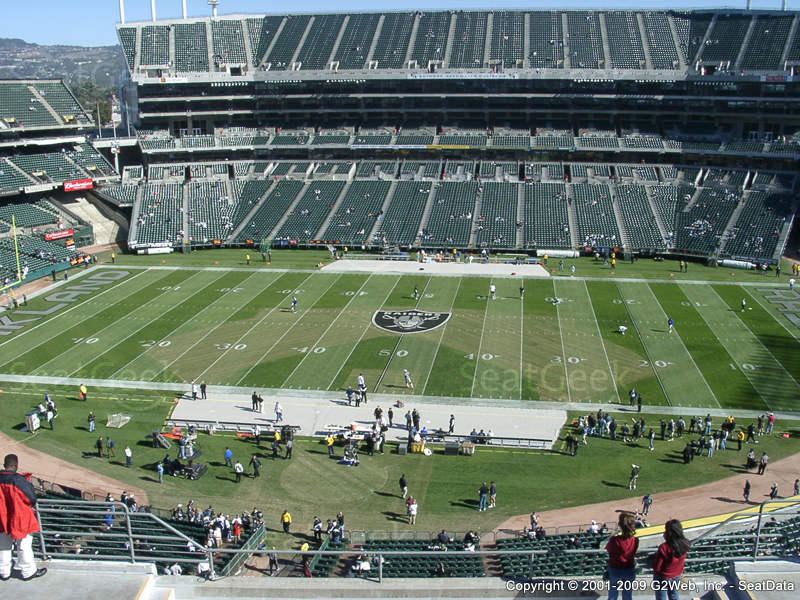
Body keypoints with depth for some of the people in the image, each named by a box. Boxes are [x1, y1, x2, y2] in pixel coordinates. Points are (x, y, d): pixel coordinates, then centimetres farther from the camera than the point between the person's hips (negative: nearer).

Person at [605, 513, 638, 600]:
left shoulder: (614, 540, -26)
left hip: (615, 571, -2)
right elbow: (633, 553, 3)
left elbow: (607, 549, -6)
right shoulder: (635, 540, -17)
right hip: (630, 571, 2)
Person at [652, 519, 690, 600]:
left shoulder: (664, 548, -35)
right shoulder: (685, 544, -19)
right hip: (677, 575, 5)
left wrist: (655, 556, -10)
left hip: (663, 578, -5)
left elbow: (656, 567, -24)